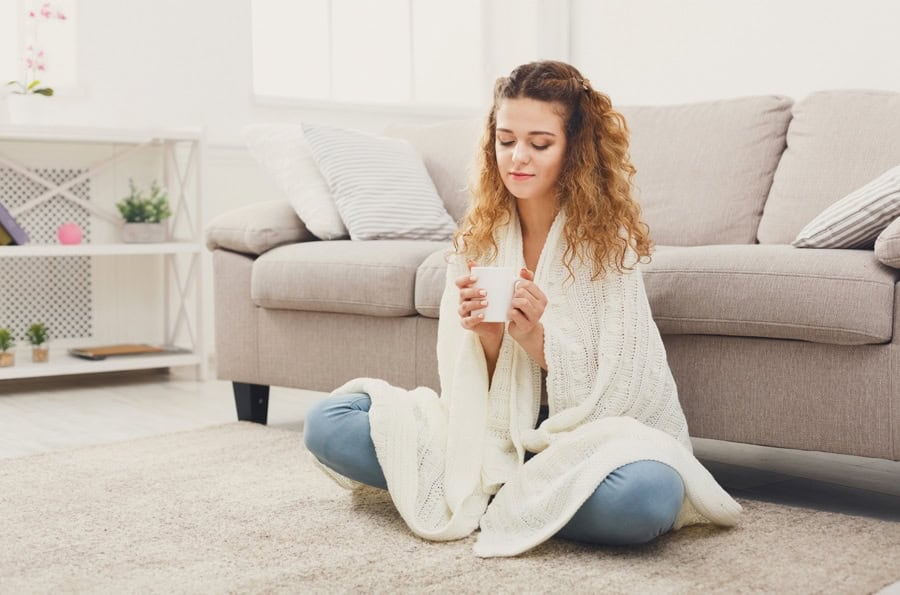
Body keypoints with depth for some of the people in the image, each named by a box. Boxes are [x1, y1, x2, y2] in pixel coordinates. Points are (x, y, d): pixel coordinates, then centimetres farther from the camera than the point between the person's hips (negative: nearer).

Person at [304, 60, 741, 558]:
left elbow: (607, 393, -9)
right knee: (328, 422, -12)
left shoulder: (607, 238, -9)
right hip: (490, 430, 3)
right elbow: (467, 387, 2)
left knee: (647, 492, -38)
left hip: (585, 435, -2)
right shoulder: (478, 236, 1)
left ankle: (476, 498, -11)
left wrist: (535, 337, -26)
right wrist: (485, 336, -20)